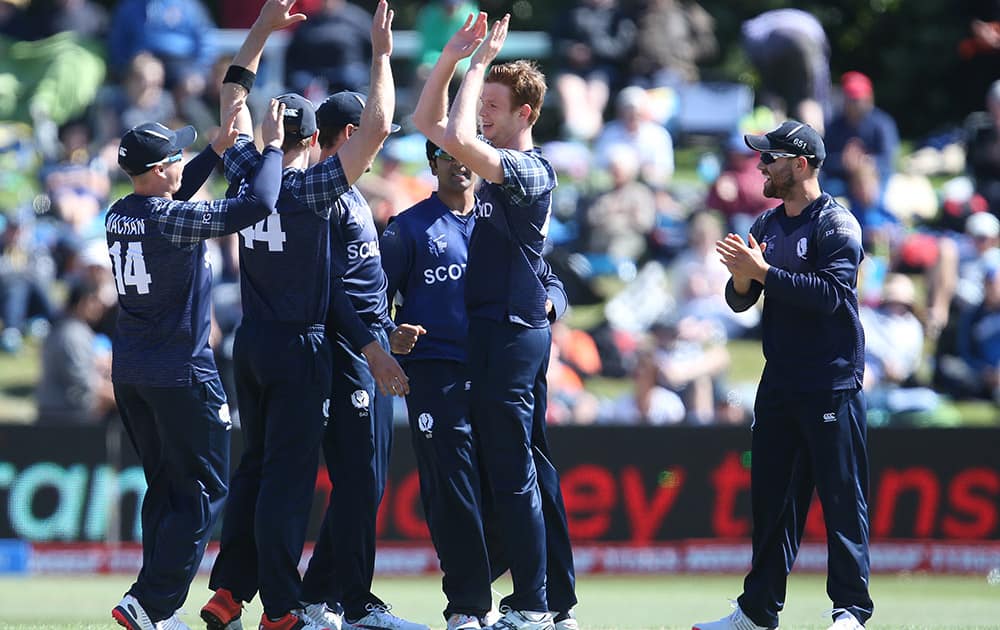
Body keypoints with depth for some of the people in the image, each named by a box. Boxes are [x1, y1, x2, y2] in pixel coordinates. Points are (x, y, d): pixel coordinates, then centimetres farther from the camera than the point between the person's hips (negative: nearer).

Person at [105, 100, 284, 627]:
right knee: (203, 490, -3)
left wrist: (218, 149, 26)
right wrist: (272, 148, -8)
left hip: (128, 374, 8)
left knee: (164, 486, 15)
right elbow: (255, 205, -23)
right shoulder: (173, 221, -19)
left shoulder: (119, 216, 5)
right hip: (180, 375, -8)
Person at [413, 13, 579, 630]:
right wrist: (452, 58, 11)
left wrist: (479, 62, -17)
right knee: (529, 471, 11)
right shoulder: (500, 162, 13)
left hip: (512, 332, -10)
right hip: (500, 330, 10)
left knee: (513, 474, -9)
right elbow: (429, 121, 22)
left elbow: (458, 139, -28)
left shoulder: (530, 169, -14)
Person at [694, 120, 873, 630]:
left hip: (832, 385, -8)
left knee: (842, 497, -6)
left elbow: (829, 293, -20)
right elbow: (740, 302, 14)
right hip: (779, 384, 8)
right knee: (771, 497, 9)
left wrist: (763, 272, -21)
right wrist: (742, 278, -8)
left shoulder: (836, 225, -7)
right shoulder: (766, 226, 16)